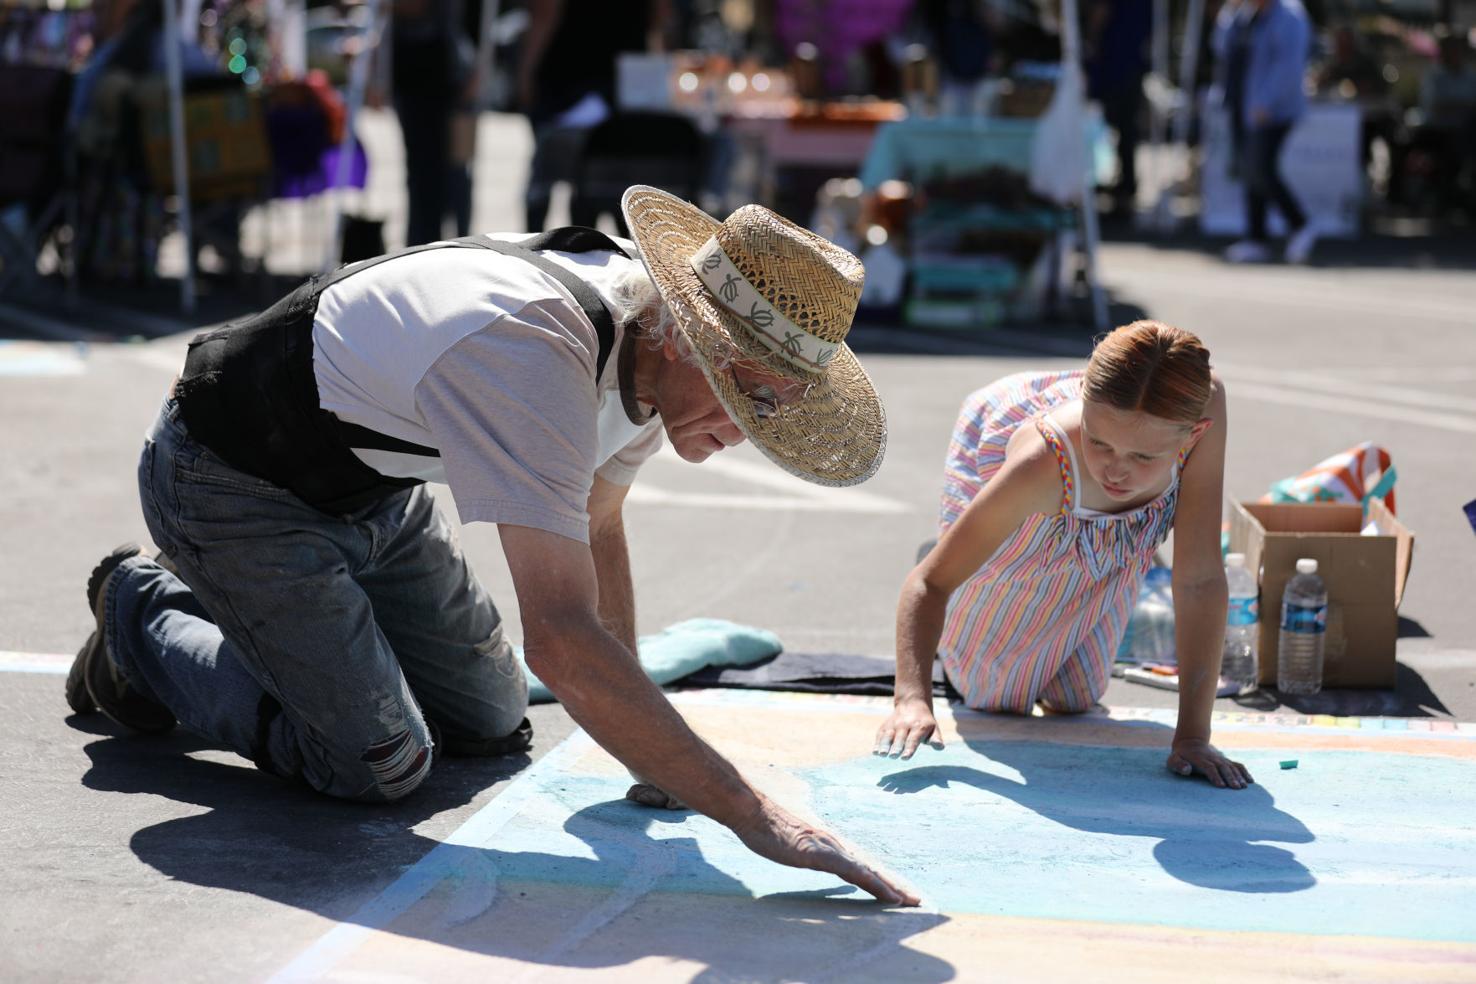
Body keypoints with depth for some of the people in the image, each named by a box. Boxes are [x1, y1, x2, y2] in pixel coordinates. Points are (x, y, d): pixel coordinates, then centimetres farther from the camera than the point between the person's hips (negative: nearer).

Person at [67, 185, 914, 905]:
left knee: (492, 727, 14)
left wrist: (644, 739, 2)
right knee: (378, 766, -14)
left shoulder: (647, 335, -11)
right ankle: (145, 615, 9)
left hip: (373, 486, 9)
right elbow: (562, 644, -46)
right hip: (234, 485, -8)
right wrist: (751, 815, -45)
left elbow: (594, 526, 7)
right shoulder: (533, 359, -40)